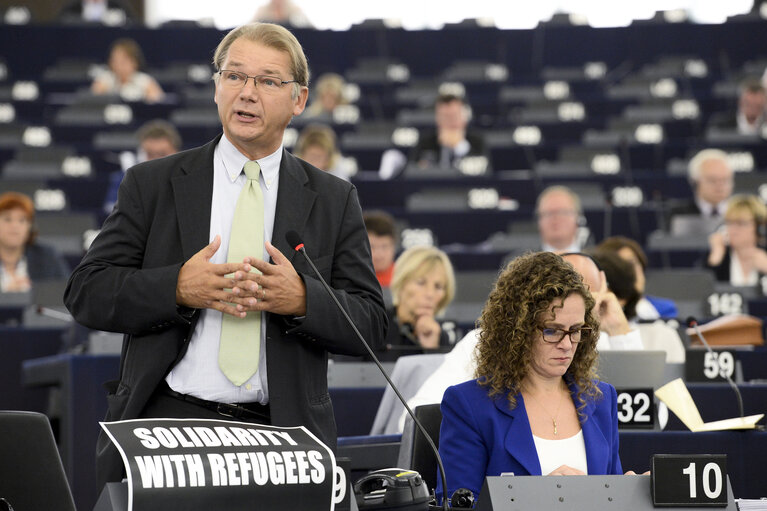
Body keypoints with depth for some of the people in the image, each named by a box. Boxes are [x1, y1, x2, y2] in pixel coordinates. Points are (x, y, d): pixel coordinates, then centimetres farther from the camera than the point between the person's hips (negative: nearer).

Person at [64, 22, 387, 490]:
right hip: (164, 429, 0)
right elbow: (86, 293, 2)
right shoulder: (153, 184, 9)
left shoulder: (334, 201, 11)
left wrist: (302, 299, -13)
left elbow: (371, 325, 5)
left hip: (282, 442, 1)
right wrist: (179, 289, -13)